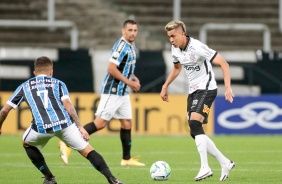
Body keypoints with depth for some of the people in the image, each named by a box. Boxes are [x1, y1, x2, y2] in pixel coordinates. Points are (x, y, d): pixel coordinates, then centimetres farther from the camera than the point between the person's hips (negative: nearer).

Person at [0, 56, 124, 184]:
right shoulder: (58, 83, 23)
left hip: (41, 127, 0)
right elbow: (67, 105, 6)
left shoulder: (24, 86, 26)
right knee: (87, 151, 8)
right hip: (64, 123, 0)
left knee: (27, 144, 31)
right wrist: (80, 127, 5)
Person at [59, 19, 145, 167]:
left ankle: (126, 159, 15)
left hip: (123, 92, 9)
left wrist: (133, 77, 9)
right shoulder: (122, 46, -17)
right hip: (112, 92, -9)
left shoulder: (131, 46, 13)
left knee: (127, 123, 8)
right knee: (100, 122, -13)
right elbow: (111, 68, -24)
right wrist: (129, 82, -19)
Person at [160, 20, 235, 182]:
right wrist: (165, 87, 21)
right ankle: (225, 163, 14)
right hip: (193, 91, 9)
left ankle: (205, 168, -25)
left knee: (194, 124, -25)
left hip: (206, 89, -9)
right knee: (195, 133, 4)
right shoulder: (176, 49, 3)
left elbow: (223, 63, -23)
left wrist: (228, 88, -31)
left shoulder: (197, 47, -22)